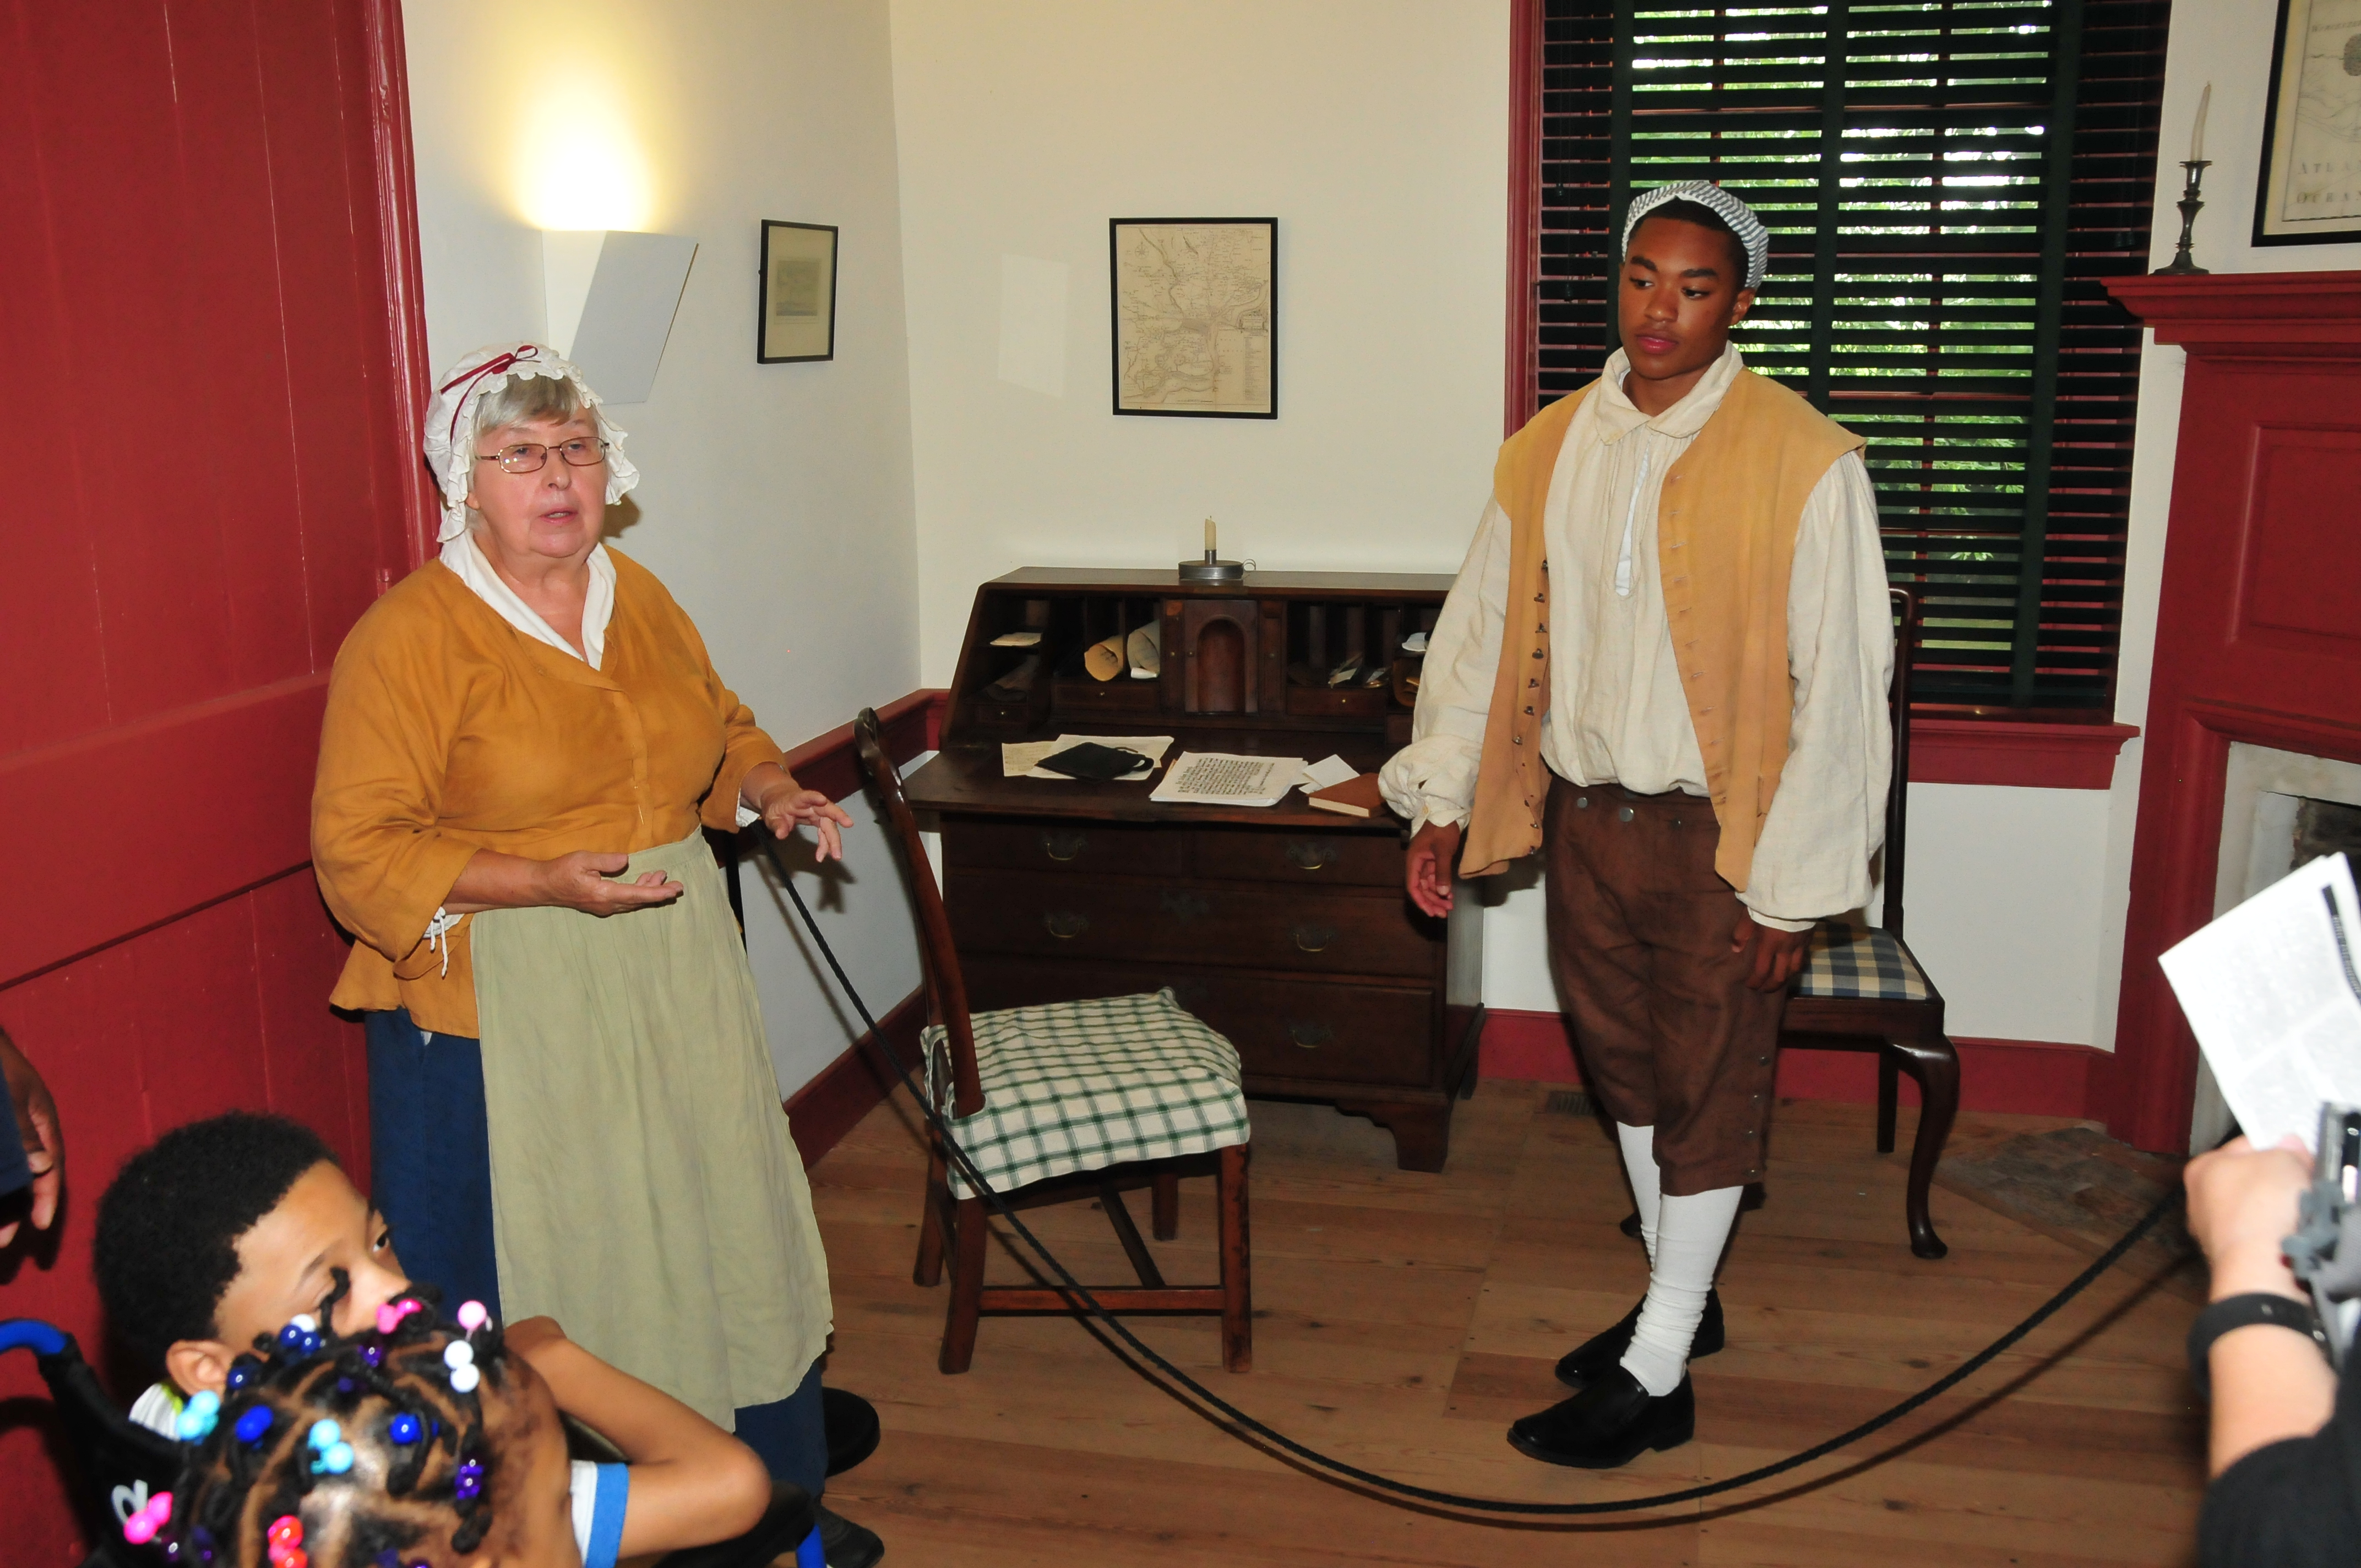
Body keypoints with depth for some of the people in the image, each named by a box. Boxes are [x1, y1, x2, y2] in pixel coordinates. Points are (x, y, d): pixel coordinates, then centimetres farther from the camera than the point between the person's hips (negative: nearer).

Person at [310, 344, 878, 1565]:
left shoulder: (640, 598, 7)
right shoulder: (408, 636, -13)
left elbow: (720, 727, 23)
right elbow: (358, 852, -15)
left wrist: (773, 790, 2)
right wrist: (547, 883, -25)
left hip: (676, 982, 6)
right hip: (507, 1018, -6)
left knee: (717, 1236, 15)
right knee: (546, 1284, 4)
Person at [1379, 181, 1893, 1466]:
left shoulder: (1806, 464, -13)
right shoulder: (1547, 452, 3)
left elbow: (1839, 686, -13)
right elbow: (1480, 634, 9)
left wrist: (1791, 886, -14)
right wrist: (1444, 801, 2)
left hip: (1720, 832, -5)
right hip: (1584, 817, 6)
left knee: (1706, 1094, 6)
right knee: (1626, 1068, 18)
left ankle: (1654, 1379, 18)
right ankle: (1681, 1299, 39)